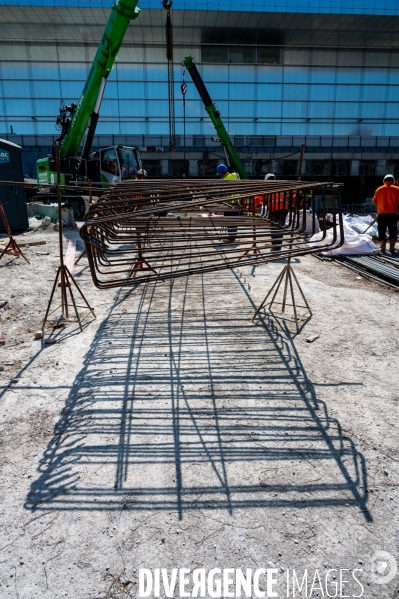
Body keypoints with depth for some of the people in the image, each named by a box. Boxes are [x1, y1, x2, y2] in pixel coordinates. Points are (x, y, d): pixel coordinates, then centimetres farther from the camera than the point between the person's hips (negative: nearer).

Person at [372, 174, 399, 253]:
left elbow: (374, 201, 9)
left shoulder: (379, 189, 2)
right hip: (393, 214, -1)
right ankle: (392, 247, 0)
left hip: (381, 214, 1)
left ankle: (382, 247, 3)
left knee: (382, 232, 9)